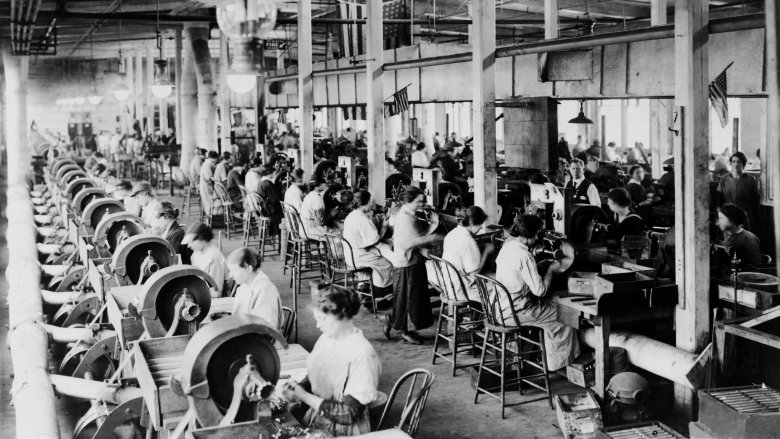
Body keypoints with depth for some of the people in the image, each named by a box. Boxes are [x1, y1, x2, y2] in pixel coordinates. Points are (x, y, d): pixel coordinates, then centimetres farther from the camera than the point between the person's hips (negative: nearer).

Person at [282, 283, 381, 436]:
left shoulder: (362, 354, -21)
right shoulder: (326, 338, 2)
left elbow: (348, 414, -21)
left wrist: (305, 397, -19)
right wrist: (298, 388, -7)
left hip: (342, 432, -7)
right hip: (314, 421, 7)